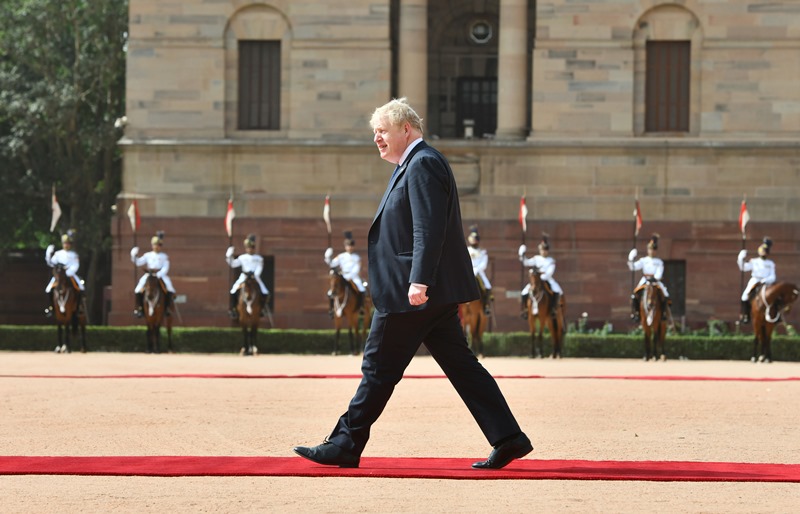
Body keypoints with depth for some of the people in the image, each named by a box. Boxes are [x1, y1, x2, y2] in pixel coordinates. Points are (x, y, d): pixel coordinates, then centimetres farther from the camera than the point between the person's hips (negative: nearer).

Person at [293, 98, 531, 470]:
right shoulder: (411, 166, 21)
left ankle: (345, 446, 5)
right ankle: (508, 438, 4)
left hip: (414, 293, -10)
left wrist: (419, 282, -28)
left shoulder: (423, 164, -12)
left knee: (379, 368, -2)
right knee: (460, 366, 7)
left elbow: (429, 228, -22)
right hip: (436, 293, 10)